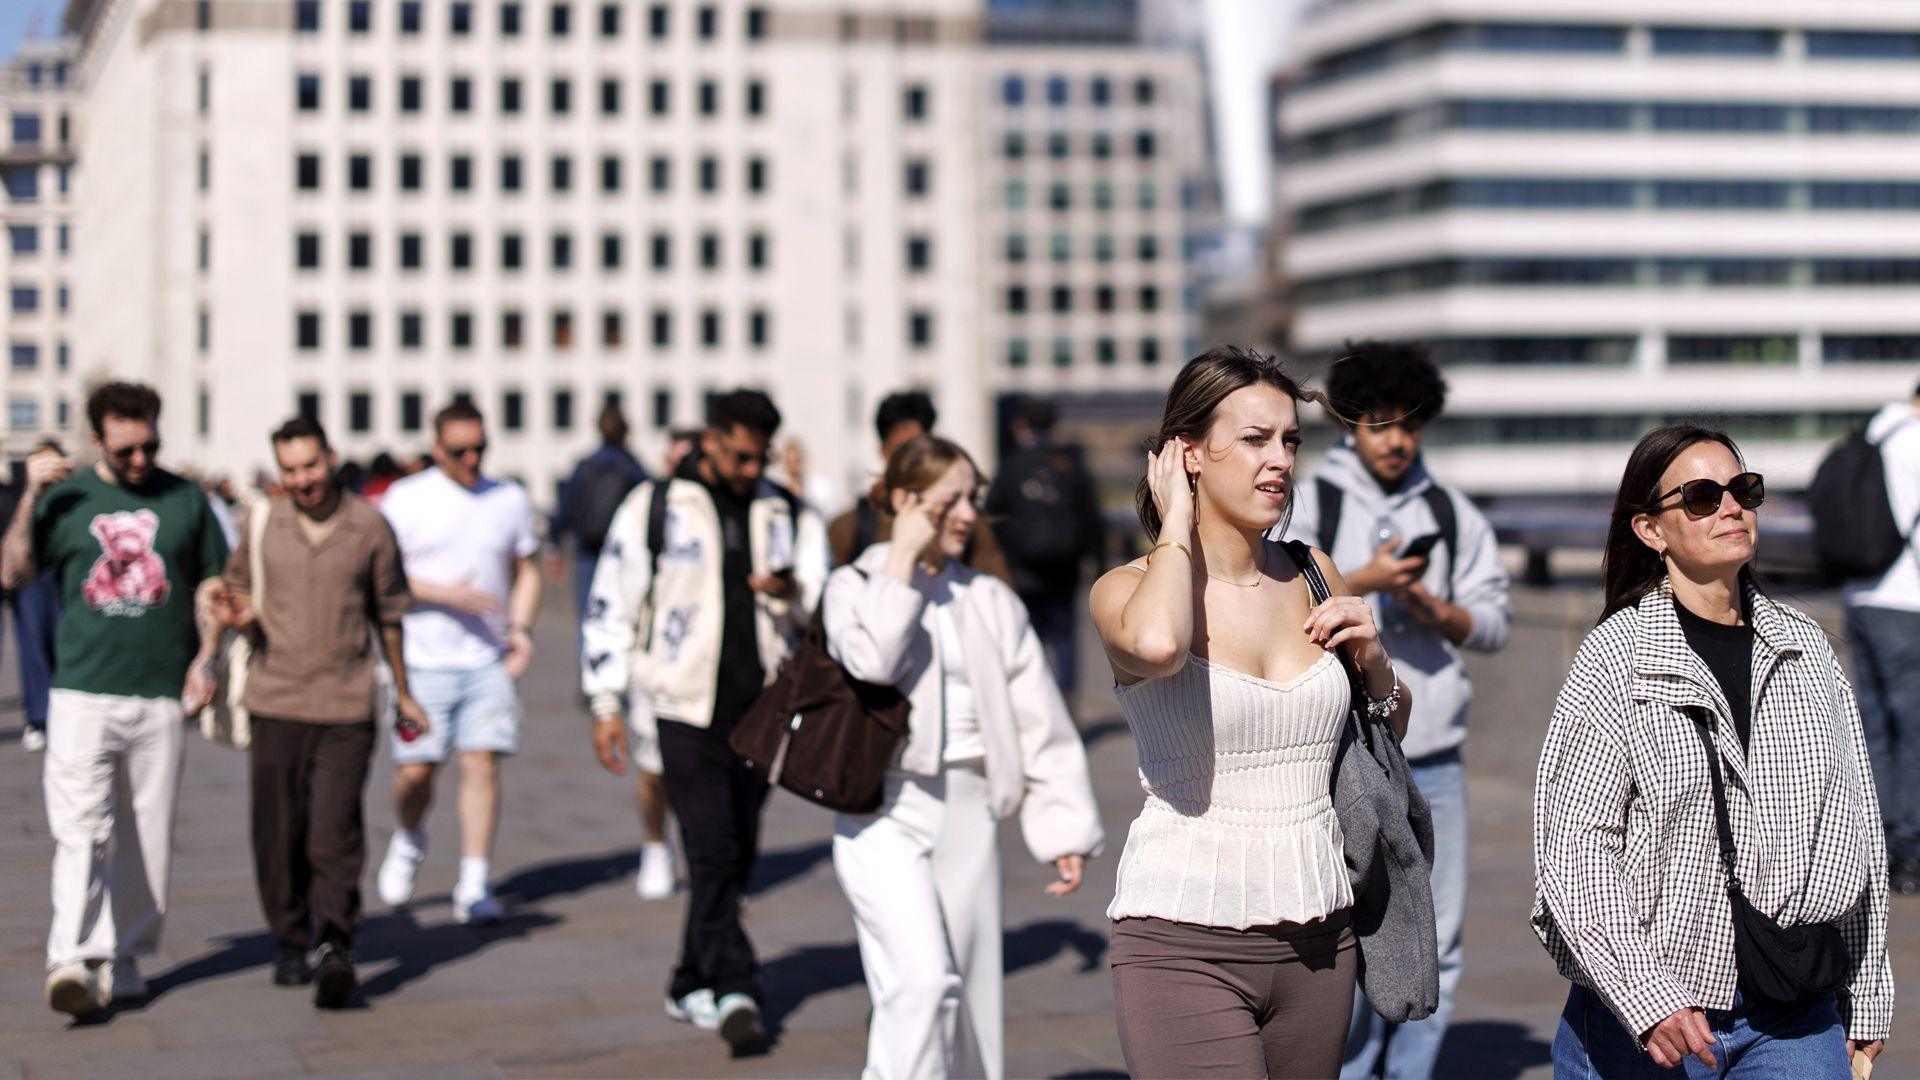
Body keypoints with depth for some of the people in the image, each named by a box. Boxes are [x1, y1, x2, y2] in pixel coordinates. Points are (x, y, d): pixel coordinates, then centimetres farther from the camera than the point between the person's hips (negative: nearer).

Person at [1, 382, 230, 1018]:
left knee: (148, 837, 5)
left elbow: (209, 584, 15)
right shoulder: (65, 499, 7)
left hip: (161, 696, 2)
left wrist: (205, 657, 3)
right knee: (81, 829, -12)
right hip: (83, 692, -2)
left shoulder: (185, 500, 10)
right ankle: (72, 959, -18)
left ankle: (124, 958, 15)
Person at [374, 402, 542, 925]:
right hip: (424, 660, -2)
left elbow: (526, 571, 19)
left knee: (482, 764, -7)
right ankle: (410, 840, 31)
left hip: (489, 661, 2)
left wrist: (521, 627, 3)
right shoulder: (405, 499, 0)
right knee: (415, 769, -2)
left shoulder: (510, 500, 11)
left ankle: (474, 887, -3)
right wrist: (446, 594, -17)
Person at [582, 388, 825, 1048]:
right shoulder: (654, 507, -1)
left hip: (757, 710, 4)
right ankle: (734, 989, -10)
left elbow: (825, 602, 18)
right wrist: (607, 704, -3)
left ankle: (691, 987, 23)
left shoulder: (780, 512, 10)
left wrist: (793, 590, -7)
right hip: (685, 707, -4)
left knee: (737, 857, 9)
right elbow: (610, 605, 1)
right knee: (712, 852, -12)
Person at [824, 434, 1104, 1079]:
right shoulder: (856, 585, 2)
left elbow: (1040, 721, 10)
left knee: (969, 991, 7)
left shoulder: (992, 603, 11)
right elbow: (872, 659, -21)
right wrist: (903, 560, -11)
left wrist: (1066, 829, 5)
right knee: (923, 978, -21)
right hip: (886, 814, -4)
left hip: (967, 816, 4)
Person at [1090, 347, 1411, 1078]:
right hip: (1184, 943, -5)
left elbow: (1391, 733, 23)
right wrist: (1177, 524, -13)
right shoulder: (1128, 588, -5)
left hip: (1316, 937, 5)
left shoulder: (1313, 577, 9)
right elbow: (1158, 642, -31)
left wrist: (1372, 661, 1)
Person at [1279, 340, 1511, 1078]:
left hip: (1433, 759, 3)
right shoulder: (1308, 506, 3)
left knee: (1434, 945, 6)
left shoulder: (1453, 514, 12)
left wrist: (1440, 613, -10)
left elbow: (1495, 622, 10)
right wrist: (1363, 582, -17)